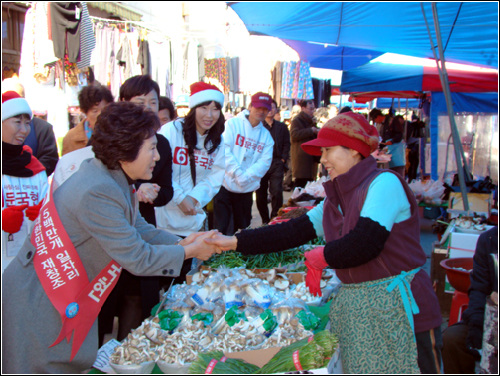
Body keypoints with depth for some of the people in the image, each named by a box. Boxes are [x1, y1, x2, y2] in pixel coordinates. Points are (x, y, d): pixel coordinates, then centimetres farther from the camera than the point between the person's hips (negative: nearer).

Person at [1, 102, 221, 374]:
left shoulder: (113, 180, 0)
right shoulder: (97, 193, -29)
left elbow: (140, 230, 8)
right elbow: (137, 259, -24)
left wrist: (181, 242, -6)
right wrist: (190, 251, -12)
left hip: (69, 298, 9)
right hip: (39, 302, -9)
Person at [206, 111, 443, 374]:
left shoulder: (384, 182, -11)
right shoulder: (334, 202, 13)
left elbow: (365, 243, -21)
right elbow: (293, 231, 6)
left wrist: (319, 258, -6)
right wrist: (234, 242, 2)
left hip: (396, 310, -7)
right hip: (353, 310, 7)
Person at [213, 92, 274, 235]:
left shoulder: (266, 135, 9)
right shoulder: (233, 124, -1)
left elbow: (265, 162, -1)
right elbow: (224, 150, -11)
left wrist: (246, 176, -17)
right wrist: (237, 173, -20)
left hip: (246, 189, 4)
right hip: (225, 185, -4)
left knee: (242, 228, 12)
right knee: (221, 227, -5)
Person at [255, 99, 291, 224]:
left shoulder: (282, 127, 14)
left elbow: (286, 144, 12)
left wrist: (283, 159, 0)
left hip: (276, 163, 0)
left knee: (276, 192, -14)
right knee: (260, 195, 3)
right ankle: (265, 220, 18)